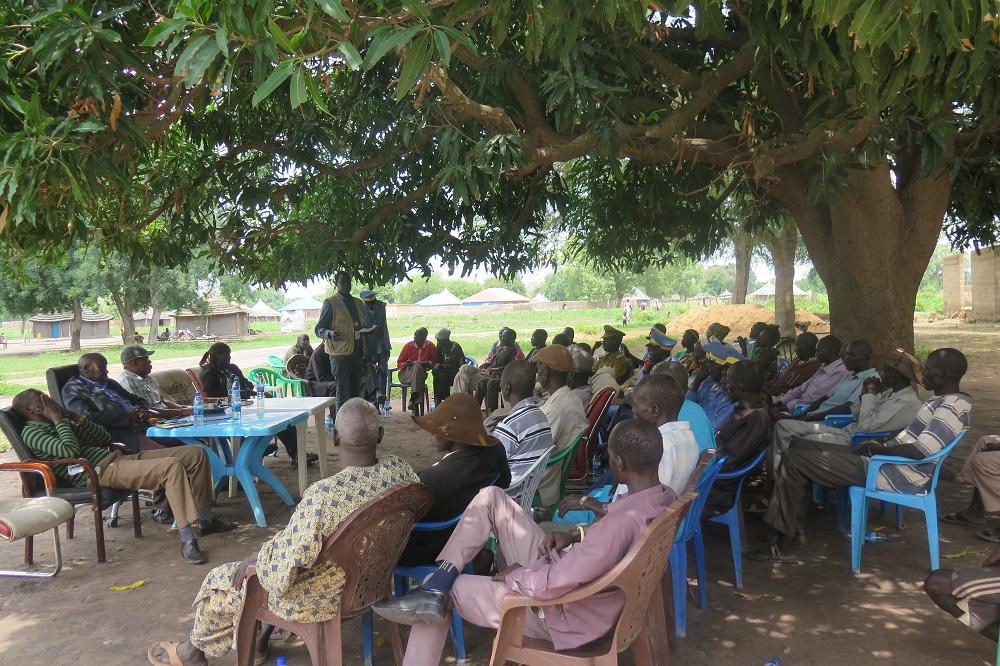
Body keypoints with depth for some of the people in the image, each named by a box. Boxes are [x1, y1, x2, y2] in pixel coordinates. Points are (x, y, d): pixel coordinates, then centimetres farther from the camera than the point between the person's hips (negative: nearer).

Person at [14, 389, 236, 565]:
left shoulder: (61, 425, 27)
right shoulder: (31, 432, 0)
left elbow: (105, 438, 20)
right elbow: (70, 450, -18)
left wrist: (74, 416, 11)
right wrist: (58, 419, -6)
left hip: (118, 458, 9)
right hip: (98, 471, -9)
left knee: (196, 453, 0)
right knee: (172, 466, -33)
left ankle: (206, 520, 5)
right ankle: (187, 541, -36)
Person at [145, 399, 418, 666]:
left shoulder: (323, 494, -35)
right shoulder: (400, 469, -16)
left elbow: (281, 579, -30)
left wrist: (253, 563, -8)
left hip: (319, 599, -6)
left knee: (217, 580, 18)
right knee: (273, 545, 30)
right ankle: (258, 640, 45)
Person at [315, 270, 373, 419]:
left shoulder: (358, 303, 18)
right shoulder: (331, 303, -2)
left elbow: (367, 326, 27)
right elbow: (319, 329, -4)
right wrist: (329, 334, -26)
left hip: (357, 353, 6)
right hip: (340, 354, -6)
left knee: (356, 392, 12)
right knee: (343, 394, -5)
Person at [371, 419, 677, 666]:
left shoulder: (624, 522, -37)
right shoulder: (664, 497, -8)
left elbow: (553, 585, -32)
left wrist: (517, 575, -13)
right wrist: (576, 535, -1)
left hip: (566, 615, -8)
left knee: (445, 590, 3)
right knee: (491, 498, -1)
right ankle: (437, 582, -5)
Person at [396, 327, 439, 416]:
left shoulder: (430, 346, 5)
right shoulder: (408, 346, 3)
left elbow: (435, 363, 7)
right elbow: (399, 363, 8)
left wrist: (428, 364, -13)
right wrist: (406, 364, -14)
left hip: (421, 373, 0)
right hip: (406, 374, 0)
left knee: (418, 367, -36)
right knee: (417, 366, -34)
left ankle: (413, 400, -40)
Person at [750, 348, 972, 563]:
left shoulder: (954, 406, -16)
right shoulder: (943, 400, 15)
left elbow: (921, 451, -27)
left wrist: (879, 449, -13)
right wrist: (881, 445, 6)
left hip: (898, 474, -11)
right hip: (890, 461, 11)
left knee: (795, 460, -16)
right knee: (800, 446, 8)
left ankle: (780, 544, -10)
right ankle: (795, 527, 6)